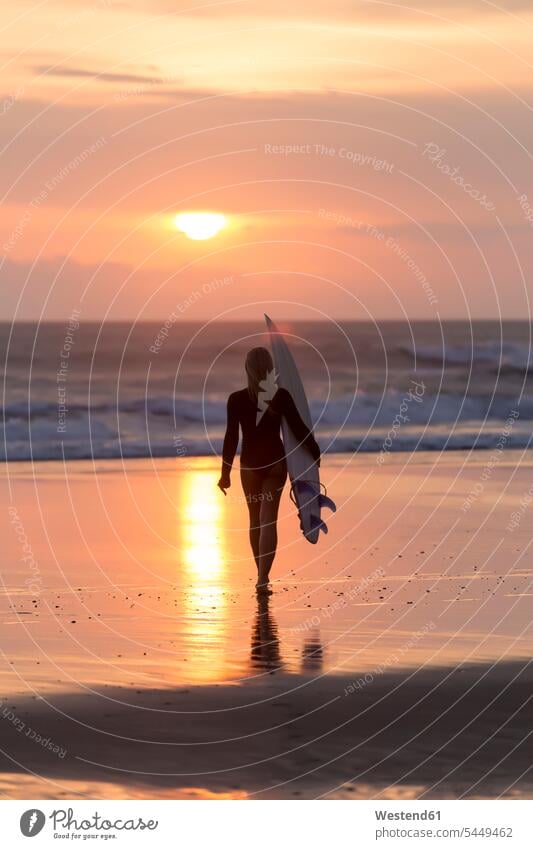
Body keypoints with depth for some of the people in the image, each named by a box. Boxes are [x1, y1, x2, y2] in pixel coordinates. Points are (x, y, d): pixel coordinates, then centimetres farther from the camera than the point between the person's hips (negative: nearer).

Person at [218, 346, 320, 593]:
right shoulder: (281, 396, -8)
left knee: (256, 520, 16)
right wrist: (316, 454, 9)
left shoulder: (236, 399, -7)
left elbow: (231, 437, -5)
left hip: (250, 463, 1)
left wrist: (226, 472, 0)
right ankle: (263, 577, -18)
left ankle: (262, 575, 25)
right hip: (276, 461, -1)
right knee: (269, 520, -4)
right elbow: (299, 429, -5)